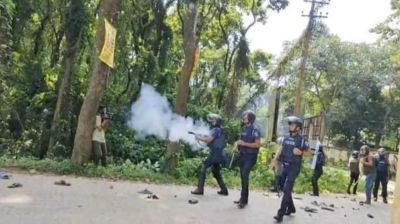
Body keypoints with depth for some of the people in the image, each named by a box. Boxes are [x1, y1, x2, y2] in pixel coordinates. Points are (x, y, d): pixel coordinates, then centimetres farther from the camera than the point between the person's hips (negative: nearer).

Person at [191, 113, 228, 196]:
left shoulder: (216, 130, -13)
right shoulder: (219, 130, 18)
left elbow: (208, 140, -20)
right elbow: (210, 139, 17)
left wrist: (199, 138, -9)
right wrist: (202, 136, 3)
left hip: (215, 154, -10)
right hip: (218, 154, 10)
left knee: (203, 167, -6)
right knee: (216, 172, 19)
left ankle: (200, 189, -6)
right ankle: (224, 190, 18)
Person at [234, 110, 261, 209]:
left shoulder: (255, 130, -11)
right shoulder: (243, 129, 11)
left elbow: (258, 144, -18)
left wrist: (244, 144, -22)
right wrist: (238, 143, 4)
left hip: (250, 156, -8)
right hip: (242, 155, 8)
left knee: (245, 175, -17)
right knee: (243, 176, 11)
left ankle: (244, 200, -13)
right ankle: (244, 198, 21)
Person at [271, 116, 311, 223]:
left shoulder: (301, 140, -7)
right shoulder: (286, 138, 8)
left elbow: (309, 152, 0)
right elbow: (280, 150, 4)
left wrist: (300, 152, -18)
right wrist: (274, 161, -7)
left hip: (294, 167, -6)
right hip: (285, 166, 6)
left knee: (287, 189, -12)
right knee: (285, 189, 13)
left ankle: (281, 213, -11)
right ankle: (291, 208, 32)